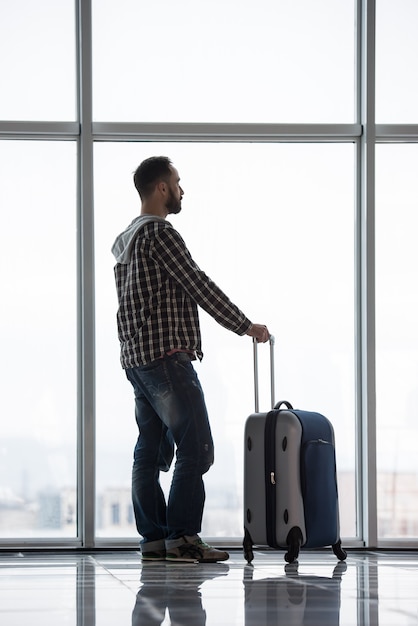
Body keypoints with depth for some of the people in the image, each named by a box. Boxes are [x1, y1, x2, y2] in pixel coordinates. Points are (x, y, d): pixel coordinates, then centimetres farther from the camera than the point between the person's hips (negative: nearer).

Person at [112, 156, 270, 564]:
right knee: (195, 449, -9)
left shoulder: (124, 240, 20)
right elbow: (199, 286, -13)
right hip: (166, 357, -10)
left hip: (136, 360, 10)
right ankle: (181, 537, -12)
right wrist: (245, 326, -5)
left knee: (150, 450, 8)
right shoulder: (159, 233, -11)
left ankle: (153, 540, 7)